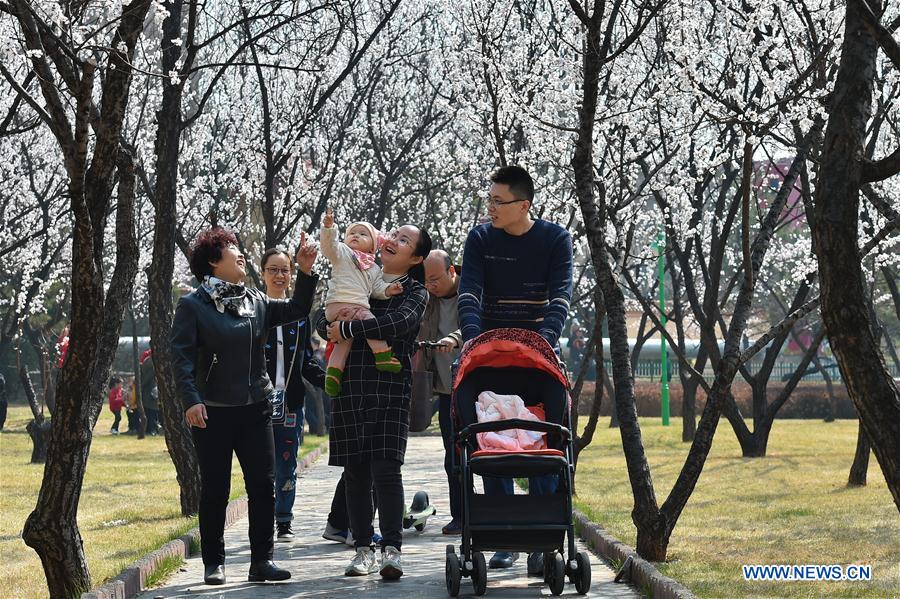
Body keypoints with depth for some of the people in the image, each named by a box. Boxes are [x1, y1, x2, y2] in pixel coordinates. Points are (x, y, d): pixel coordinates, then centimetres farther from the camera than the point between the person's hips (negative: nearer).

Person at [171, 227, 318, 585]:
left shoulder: (256, 301, 10)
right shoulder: (193, 306, -5)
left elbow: (296, 310, 17)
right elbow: (181, 356, -11)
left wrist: (305, 273, 3)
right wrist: (191, 400, -22)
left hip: (255, 409, 4)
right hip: (212, 412, -4)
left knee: (263, 486, 2)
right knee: (215, 490, 3)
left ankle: (261, 561, 10)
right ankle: (214, 563, 13)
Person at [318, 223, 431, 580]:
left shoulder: (415, 293, 6)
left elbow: (399, 323, -15)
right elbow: (323, 324, 14)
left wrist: (348, 329, -14)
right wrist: (332, 329, -10)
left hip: (390, 387, -4)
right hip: (349, 386, 4)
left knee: (386, 468, -12)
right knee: (355, 470, 4)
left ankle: (391, 550, -10)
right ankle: (363, 549, 10)